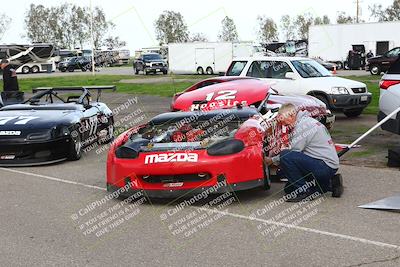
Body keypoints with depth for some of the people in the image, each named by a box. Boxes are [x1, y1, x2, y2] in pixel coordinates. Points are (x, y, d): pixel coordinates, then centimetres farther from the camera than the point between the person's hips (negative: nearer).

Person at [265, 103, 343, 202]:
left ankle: (303, 191, -13)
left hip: (325, 167, -11)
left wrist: (272, 160, -4)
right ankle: (329, 184, 14)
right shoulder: (306, 120, 17)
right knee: (289, 189, 15)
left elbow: (292, 151, -16)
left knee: (285, 156, -24)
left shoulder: (303, 124, -15)